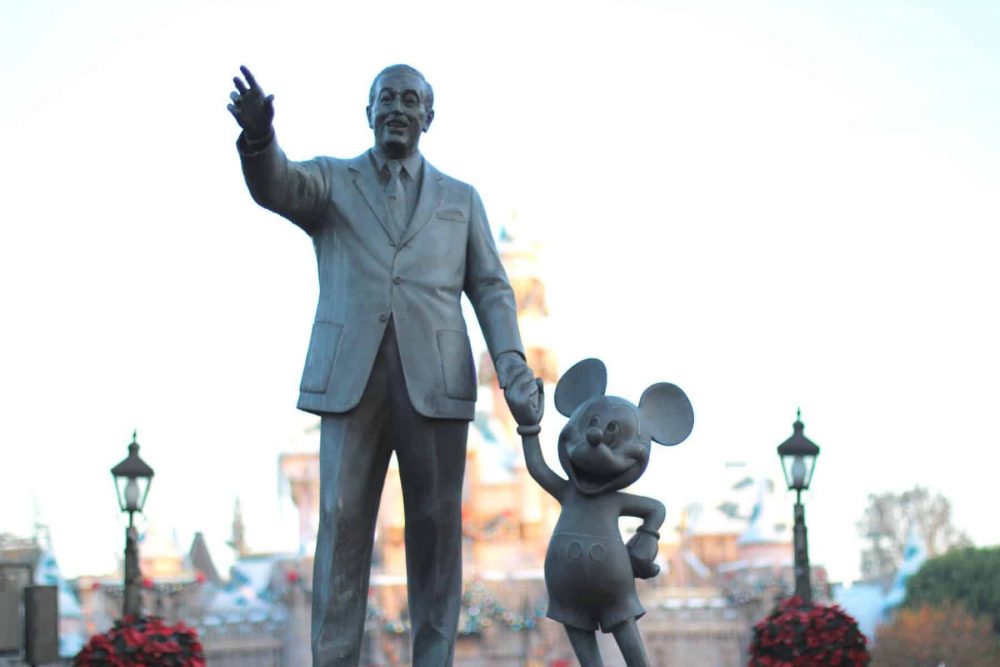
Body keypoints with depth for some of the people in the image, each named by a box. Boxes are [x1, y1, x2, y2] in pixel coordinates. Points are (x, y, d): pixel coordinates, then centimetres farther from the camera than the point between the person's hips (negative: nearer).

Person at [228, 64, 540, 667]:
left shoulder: (461, 199, 20)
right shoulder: (331, 181, 15)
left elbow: (490, 288, 13)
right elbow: (275, 187, -7)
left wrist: (511, 361, -5)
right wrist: (259, 137, -30)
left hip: (435, 381, 1)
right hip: (351, 376, -1)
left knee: (436, 526, -1)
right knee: (342, 522, -5)